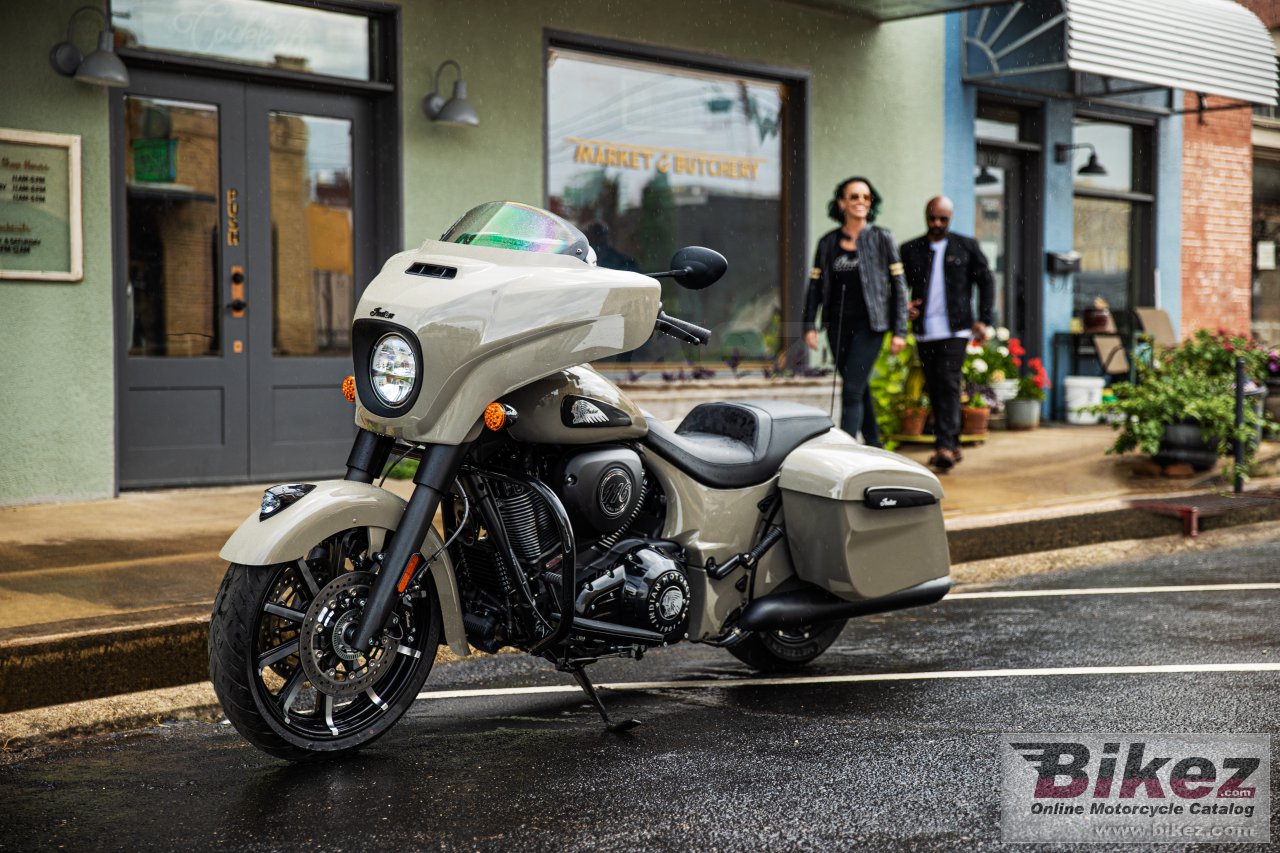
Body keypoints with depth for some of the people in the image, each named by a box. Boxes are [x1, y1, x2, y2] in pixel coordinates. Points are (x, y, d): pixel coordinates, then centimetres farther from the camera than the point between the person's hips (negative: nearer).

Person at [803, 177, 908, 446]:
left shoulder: (881, 239, 0)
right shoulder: (828, 242, 7)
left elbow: (898, 285, -1)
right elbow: (815, 285, 10)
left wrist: (899, 331, -6)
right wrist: (809, 325, 1)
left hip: (869, 325, -4)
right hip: (838, 325, 4)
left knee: (852, 390, -13)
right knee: (860, 390, 12)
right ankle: (874, 449, 25)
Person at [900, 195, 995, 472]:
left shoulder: (966, 247, 5)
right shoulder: (910, 250, 10)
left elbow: (985, 282, 10)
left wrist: (983, 319, 0)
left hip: (955, 330, -3)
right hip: (924, 332, 3)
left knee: (948, 384, -16)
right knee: (935, 390, 6)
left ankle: (945, 447, -21)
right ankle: (953, 446, 17)